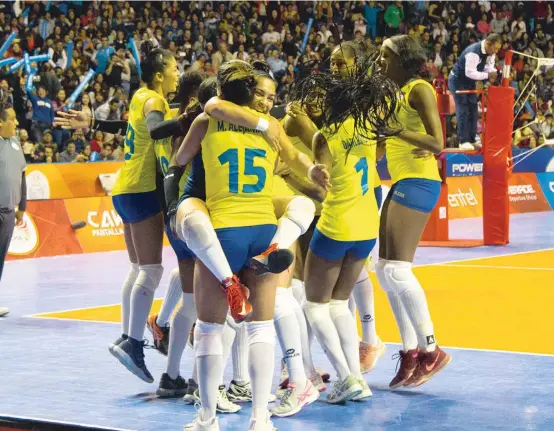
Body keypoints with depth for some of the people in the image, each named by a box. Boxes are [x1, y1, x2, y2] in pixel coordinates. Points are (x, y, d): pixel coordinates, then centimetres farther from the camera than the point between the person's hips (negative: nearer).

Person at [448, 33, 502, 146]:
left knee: (473, 109, 7)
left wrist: (493, 74, -25)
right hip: (458, 81, -9)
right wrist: (487, 75, -37)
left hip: (470, 82, 9)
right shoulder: (473, 52, -35)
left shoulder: (490, 52, -8)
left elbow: (489, 67, -2)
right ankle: (463, 141, -8)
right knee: (463, 109, -11)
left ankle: (472, 139, 12)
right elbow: (470, 73, -36)